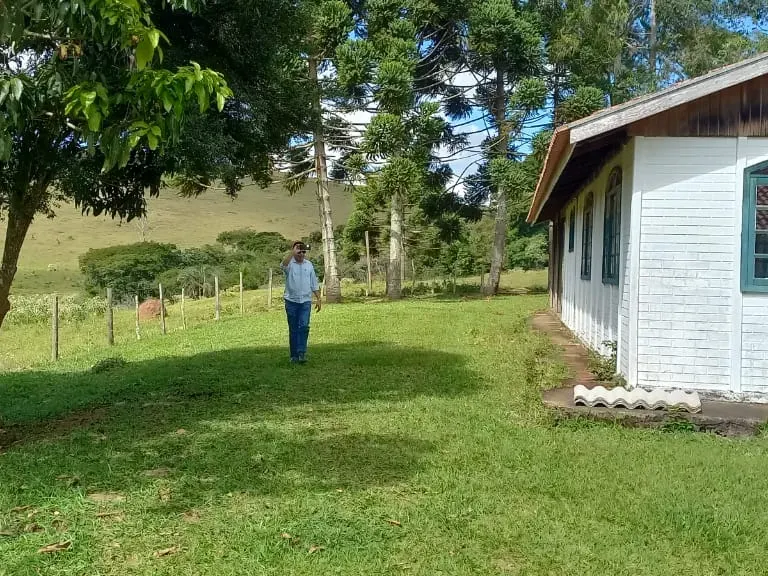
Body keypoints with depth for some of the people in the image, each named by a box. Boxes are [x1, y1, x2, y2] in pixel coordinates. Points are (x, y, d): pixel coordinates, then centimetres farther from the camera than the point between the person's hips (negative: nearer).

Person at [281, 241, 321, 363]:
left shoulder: (309, 265, 10)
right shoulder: (289, 264, -1)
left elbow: (314, 284, 14)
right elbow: (283, 265, -29)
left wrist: (318, 299, 9)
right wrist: (293, 252, -31)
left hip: (306, 301, 2)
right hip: (291, 301, -2)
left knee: (304, 326, -13)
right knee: (293, 329, 5)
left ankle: (302, 353, -13)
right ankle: (294, 355, 12)